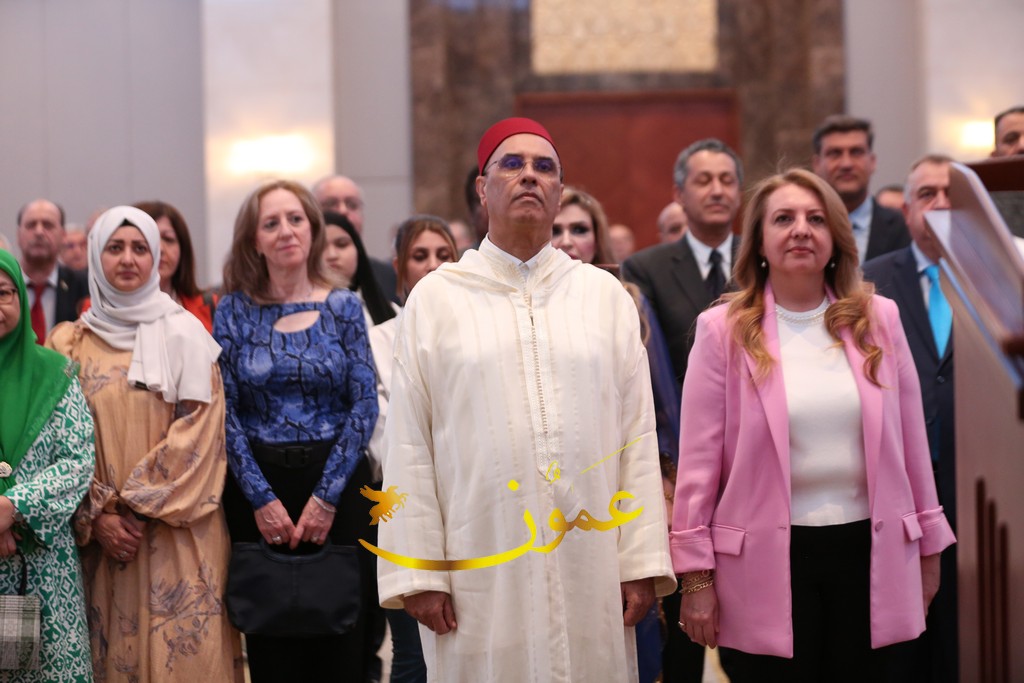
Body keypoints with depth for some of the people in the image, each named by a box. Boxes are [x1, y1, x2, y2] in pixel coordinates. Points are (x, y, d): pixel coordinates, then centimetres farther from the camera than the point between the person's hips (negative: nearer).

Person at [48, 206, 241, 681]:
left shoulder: (183, 333, 1)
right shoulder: (69, 343, 8)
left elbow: (199, 429, -6)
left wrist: (142, 505, -10)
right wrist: (96, 517, -7)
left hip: (175, 530, -2)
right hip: (102, 533, 2)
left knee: (182, 645, -5)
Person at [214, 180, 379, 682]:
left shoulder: (343, 307, 3)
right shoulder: (234, 311, 2)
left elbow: (364, 403, -3)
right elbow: (224, 410, -2)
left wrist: (328, 495, -10)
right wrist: (260, 497, -9)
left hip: (336, 484, 0)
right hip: (257, 486, 0)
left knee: (342, 637, 1)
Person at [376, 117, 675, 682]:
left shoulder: (605, 294, 9)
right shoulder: (434, 299, 4)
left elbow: (638, 437, 5)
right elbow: (409, 447, 1)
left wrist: (643, 562, 0)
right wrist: (417, 574, -4)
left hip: (590, 568, 2)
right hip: (480, 569, -1)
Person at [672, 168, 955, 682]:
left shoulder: (878, 319, 5)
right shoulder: (724, 331, -2)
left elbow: (910, 440, 10)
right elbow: (699, 460, -3)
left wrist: (928, 547, 12)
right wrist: (696, 574, -4)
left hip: (870, 552, 2)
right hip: (768, 561, -2)